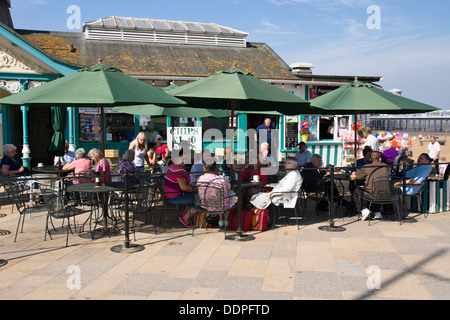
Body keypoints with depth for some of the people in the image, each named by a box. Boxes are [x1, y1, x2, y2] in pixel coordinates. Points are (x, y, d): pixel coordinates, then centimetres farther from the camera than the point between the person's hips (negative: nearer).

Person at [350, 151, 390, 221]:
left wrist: (352, 175, 23)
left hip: (372, 195, -5)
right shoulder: (385, 166, 6)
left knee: (356, 191, 19)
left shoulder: (366, 168, -6)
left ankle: (364, 210, 8)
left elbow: (352, 178, -4)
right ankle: (377, 212, 32)